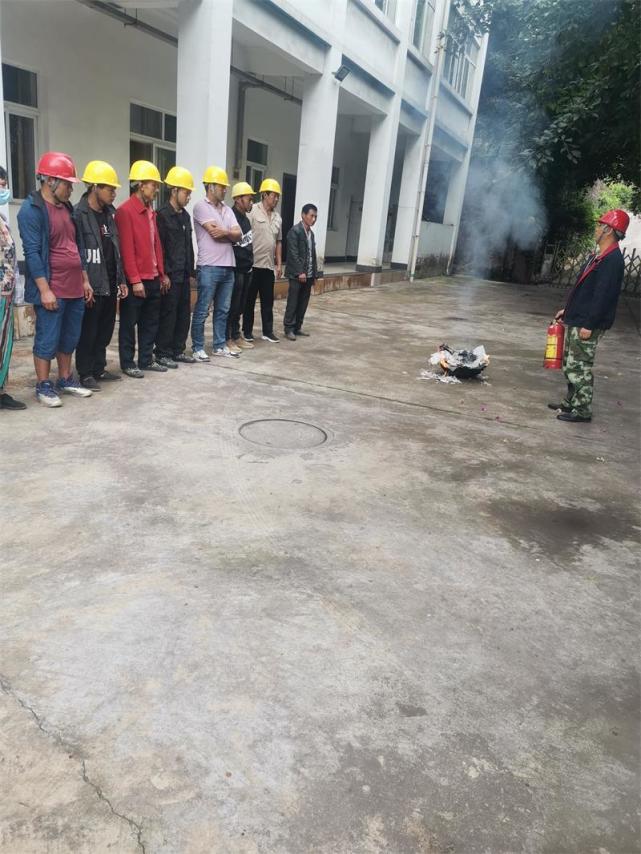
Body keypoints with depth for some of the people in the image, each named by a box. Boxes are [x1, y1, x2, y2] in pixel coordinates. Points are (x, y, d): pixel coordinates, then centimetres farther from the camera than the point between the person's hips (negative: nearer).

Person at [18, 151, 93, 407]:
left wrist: (85, 280, 18)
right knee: (48, 340, -1)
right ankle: (43, 386, 9)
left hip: (75, 288, 8)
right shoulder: (31, 210, -10)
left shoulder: (67, 208, 15)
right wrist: (44, 290, -20)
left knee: (70, 338, 14)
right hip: (51, 290, -8)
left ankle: (66, 379, 26)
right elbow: (32, 252, -15)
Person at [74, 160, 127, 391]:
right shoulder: (79, 214, -12)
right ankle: (85, 373, 11)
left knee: (105, 330, 14)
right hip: (92, 285, -7)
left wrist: (120, 280, 13)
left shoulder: (109, 213, 12)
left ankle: (99, 369, 25)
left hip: (110, 284, 8)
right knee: (88, 332, 1)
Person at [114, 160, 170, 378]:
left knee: (151, 322, 14)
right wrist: (135, 280, -20)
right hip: (135, 280, -8)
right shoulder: (125, 211, -12)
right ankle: (127, 363, 12)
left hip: (153, 278, 8)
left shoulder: (150, 211, 14)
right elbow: (126, 249, -17)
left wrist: (162, 274, 14)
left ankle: (146, 360, 24)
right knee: (129, 323, 3)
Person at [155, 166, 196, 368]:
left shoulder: (185, 215, 14)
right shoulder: (162, 215, -9)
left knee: (184, 314, 11)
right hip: (170, 275, -7)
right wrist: (164, 274, -16)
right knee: (168, 315, -1)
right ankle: (163, 353, 8)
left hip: (184, 275, 7)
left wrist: (190, 270, 14)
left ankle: (178, 350, 21)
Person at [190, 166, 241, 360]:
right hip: (209, 267, -7)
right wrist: (230, 234, 1)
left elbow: (238, 235, 5)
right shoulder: (201, 207, -5)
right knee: (202, 310, -1)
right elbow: (215, 233, -15)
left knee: (223, 310, 12)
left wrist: (224, 232, -11)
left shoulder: (227, 210, 17)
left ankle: (220, 346, 21)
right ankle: (198, 348, 6)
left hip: (228, 266, 7)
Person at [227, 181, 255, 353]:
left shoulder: (245, 219, 16)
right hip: (235, 269, -9)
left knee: (240, 305, 14)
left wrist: (249, 261, 13)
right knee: (232, 305, -4)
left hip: (246, 269, 9)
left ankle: (236, 336, 22)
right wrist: (241, 261, -13)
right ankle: (227, 338, 3)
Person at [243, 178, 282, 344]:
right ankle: (247, 331, 14)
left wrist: (279, 264, 12)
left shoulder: (277, 217, 12)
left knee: (268, 301, 9)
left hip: (269, 266, 6)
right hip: (253, 264, -6)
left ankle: (267, 331, 17)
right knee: (249, 300, 4)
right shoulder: (252, 212, -7)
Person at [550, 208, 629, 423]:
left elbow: (604, 295, -22)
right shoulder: (597, 256, 14)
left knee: (578, 367, -5)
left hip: (586, 325, -10)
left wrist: (589, 324, -24)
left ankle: (582, 410, 5)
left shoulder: (613, 260, -18)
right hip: (575, 321, 10)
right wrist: (567, 310, 23)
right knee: (569, 364, 17)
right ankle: (570, 402, 29)